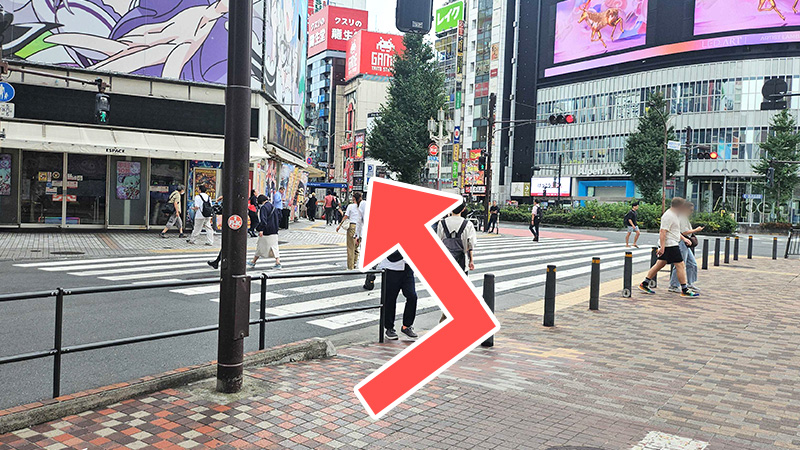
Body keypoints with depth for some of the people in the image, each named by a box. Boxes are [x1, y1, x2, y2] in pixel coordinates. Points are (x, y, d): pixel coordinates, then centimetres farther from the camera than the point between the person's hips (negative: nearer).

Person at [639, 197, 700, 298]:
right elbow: (663, 232, -22)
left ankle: (644, 285, 15)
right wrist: (662, 247, -26)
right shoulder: (669, 216, -17)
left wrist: (683, 238, 23)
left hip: (672, 244, 11)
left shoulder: (674, 215, 18)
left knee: (660, 264, 12)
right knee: (680, 265, -7)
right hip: (670, 245, -11)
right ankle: (685, 290, -1)